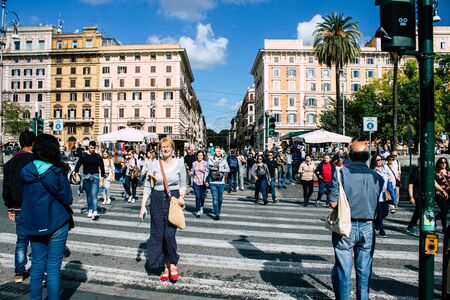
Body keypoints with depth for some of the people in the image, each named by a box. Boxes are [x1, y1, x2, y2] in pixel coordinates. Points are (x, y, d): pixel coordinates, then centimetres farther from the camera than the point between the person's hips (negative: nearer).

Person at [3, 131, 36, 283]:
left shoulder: (10, 163, 7)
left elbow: (6, 189, 11)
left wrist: (10, 208, 19)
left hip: (18, 209, 6)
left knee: (21, 240, 15)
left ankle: (19, 273, 19)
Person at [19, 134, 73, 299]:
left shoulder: (26, 172, -2)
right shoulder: (58, 172, -15)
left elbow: (26, 197, 10)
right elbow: (67, 199, -9)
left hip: (33, 224, 4)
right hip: (56, 224, -4)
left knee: (37, 265, 16)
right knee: (53, 267, 4)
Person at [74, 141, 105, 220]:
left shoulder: (98, 157, 2)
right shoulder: (83, 156, 4)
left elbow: (102, 168, 4)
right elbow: (77, 166, 9)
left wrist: (102, 180, 0)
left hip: (95, 177, -2)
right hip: (86, 177, 2)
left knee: (94, 194, -13)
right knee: (88, 195, 11)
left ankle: (95, 212, -20)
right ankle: (90, 210, 22)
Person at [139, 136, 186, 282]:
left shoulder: (179, 164, 1)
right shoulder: (154, 164, 1)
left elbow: (183, 184, 8)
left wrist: (181, 196, -11)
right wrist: (143, 205, -3)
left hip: (174, 199, -2)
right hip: (157, 199, 2)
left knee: (169, 234, -11)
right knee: (158, 235, 5)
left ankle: (173, 264, 12)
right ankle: (165, 267, 20)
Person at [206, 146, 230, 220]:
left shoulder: (223, 160, 4)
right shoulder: (210, 160, 4)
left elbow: (228, 169, 0)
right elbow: (207, 171, 6)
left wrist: (220, 169, -13)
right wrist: (206, 181, 2)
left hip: (221, 183, 1)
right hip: (213, 183, -1)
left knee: (220, 198, 12)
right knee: (215, 198, -4)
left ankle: (218, 211, 31)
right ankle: (217, 214, -2)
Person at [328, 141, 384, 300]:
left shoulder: (341, 173, -11)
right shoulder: (377, 177, -2)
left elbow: (333, 203, -16)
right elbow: (379, 205, 3)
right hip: (367, 228, 3)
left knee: (342, 270, 9)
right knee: (364, 271, 16)